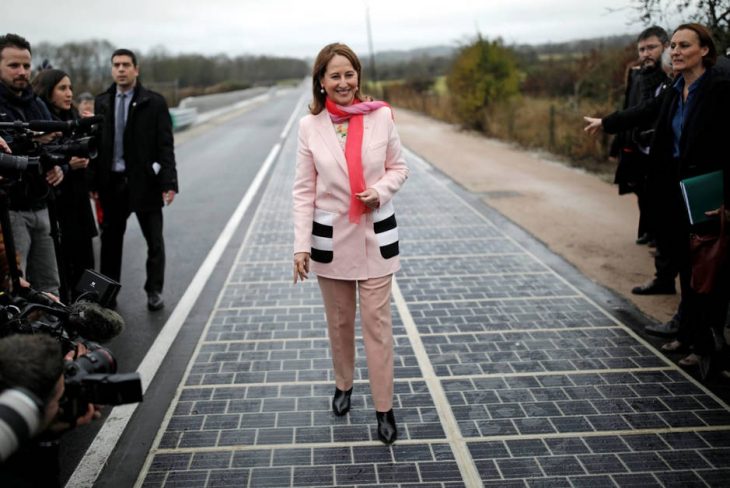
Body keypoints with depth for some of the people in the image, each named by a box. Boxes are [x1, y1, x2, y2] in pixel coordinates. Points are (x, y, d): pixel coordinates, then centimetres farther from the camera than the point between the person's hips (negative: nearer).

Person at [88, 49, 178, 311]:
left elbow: (165, 146, -6)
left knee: (154, 241, 5)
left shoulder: (154, 102, -2)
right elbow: (96, 143, 7)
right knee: (110, 239, 11)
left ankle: (154, 291, 18)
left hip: (144, 182, -3)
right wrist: (93, 182, 3)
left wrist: (169, 182, -12)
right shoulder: (102, 102, 7)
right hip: (112, 182, 3)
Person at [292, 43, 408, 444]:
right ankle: (343, 385, 38)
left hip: (375, 235, -1)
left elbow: (398, 168, 5)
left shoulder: (381, 116, -6)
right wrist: (301, 245, -7)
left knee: (377, 322, 1)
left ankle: (384, 408, 11)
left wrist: (381, 190, -17)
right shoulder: (310, 126, -4)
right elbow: (303, 190, -2)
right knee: (338, 321, 16)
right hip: (330, 238, 1)